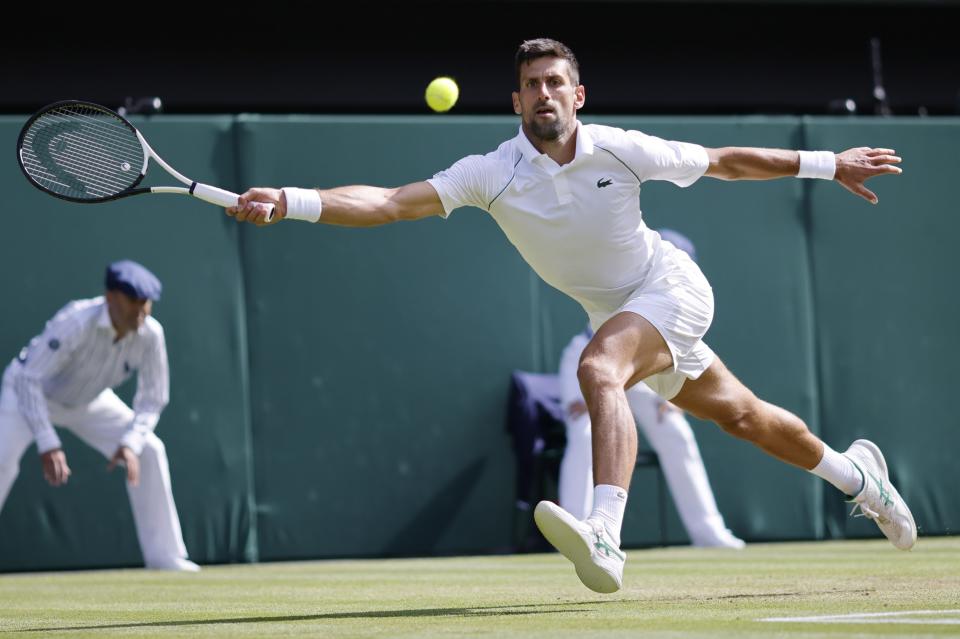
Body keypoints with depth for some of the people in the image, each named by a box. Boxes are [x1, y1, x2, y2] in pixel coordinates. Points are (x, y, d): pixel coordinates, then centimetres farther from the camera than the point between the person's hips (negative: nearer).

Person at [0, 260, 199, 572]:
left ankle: (165, 556, 6)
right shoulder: (76, 322, -38)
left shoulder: (150, 334, -23)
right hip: (29, 392, -5)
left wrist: (130, 444, -28)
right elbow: (27, 379, -40)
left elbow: (152, 399, -11)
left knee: (148, 451, -4)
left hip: (87, 401, 5)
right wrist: (48, 445, -46)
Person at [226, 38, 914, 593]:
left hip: (672, 289, -4)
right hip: (615, 314, 4)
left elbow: (724, 161, -4)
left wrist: (828, 164, 1)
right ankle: (851, 469, 46)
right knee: (738, 415, 18)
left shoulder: (622, 151, -20)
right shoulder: (492, 174, -17)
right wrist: (290, 201, -41)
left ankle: (605, 539, -49)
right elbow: (390, 202, -27)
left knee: (599, 369, -33)